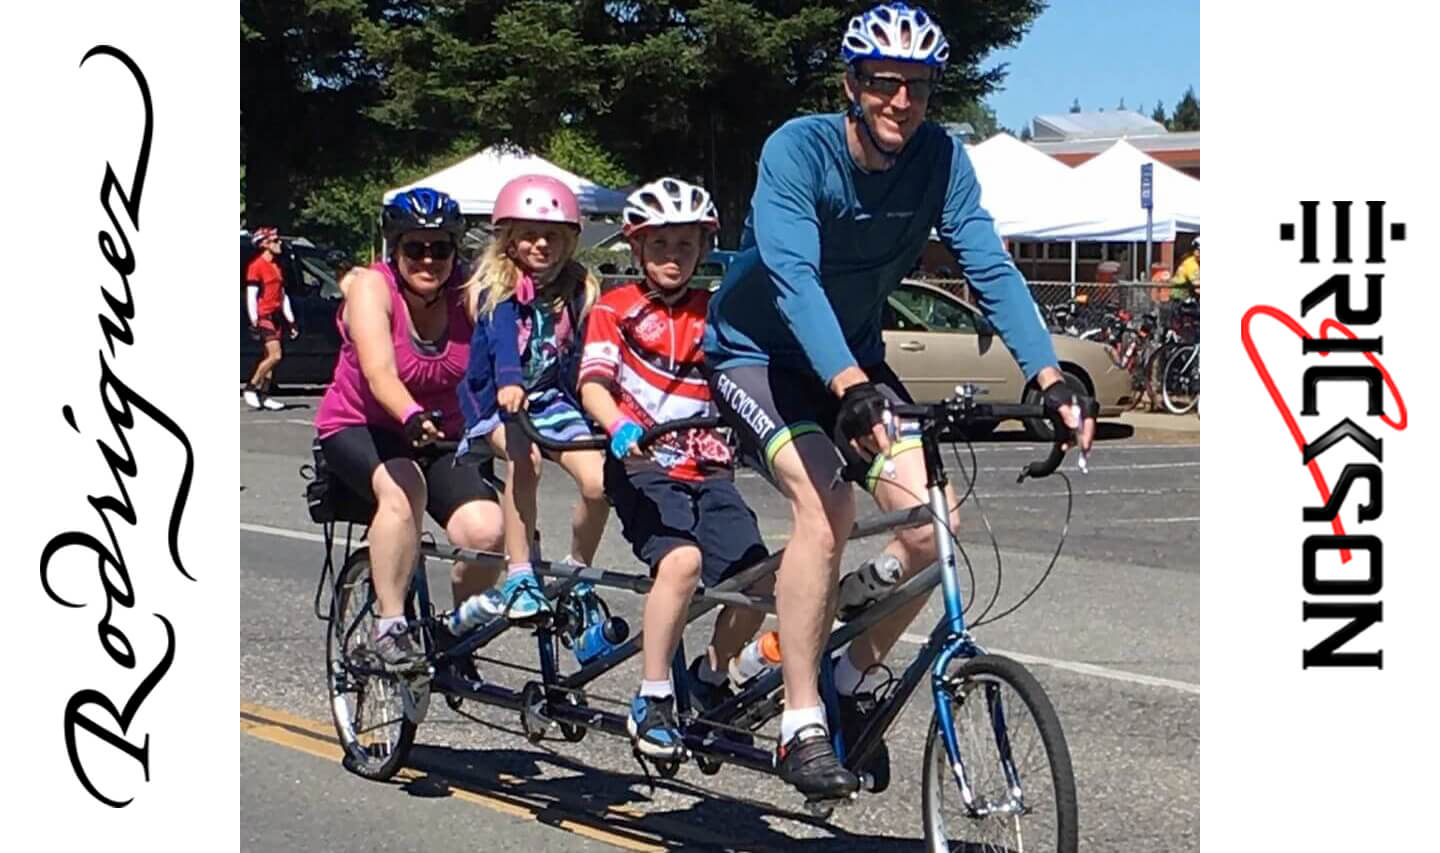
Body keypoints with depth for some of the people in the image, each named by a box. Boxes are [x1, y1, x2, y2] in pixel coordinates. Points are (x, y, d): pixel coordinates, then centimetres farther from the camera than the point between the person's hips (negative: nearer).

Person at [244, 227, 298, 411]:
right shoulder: (256, 266, -8)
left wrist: (291, 321, 17)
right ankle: (250, 388, -6)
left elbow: (283, 296, 21)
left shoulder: (275, 267, 18)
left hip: (276, 316, 8)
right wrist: (254, 322, -18)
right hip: (264, 316, -8)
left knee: (269, 357, 7)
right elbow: (251, 296, -12)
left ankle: (263, 395, 9)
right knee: (275, 355, -16)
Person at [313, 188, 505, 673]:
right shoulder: (372, 287, -17)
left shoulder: (467, 294, -8)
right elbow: (380, 371, -33)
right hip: (358, 430, -3)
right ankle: (390, 625, -25)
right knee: (402, 487, -37)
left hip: (442, 437, 3)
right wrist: (413, 418, -52)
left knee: (486, 530, -22)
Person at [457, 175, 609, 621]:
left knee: (598, 481, -19)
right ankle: (519, 577, -27)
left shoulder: (577, 291, 4)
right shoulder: (498, 287, -7)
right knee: (526, 460, -35)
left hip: (553, 399, 4)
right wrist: (509, 382, -45)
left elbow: (582, 358, 0)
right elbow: (502, 335, -26)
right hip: (498, 400, -4)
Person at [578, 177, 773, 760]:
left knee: (757, 576, -15)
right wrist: (620, 428, -29)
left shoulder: (713, 312, 16)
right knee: (682, 559, -31)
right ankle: (651, 701, -18)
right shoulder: (616, 308, 5)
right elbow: (593, 383, -8)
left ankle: (711, 677, 13)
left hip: (708, 469, 4)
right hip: (643, 466, -4)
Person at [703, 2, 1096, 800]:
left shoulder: (939, 158, -13)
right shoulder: (798, 150, -26)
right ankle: (801, 724, -18)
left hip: (853, 357, 5)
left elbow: (989, 267, -20)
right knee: (825, 504, -28)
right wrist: (850, 389, -53)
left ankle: (858, 675, 10)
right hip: (757, 351, -4)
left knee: (931, 518, -14)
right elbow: (793, 277, -39)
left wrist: (1049, 378, -34)